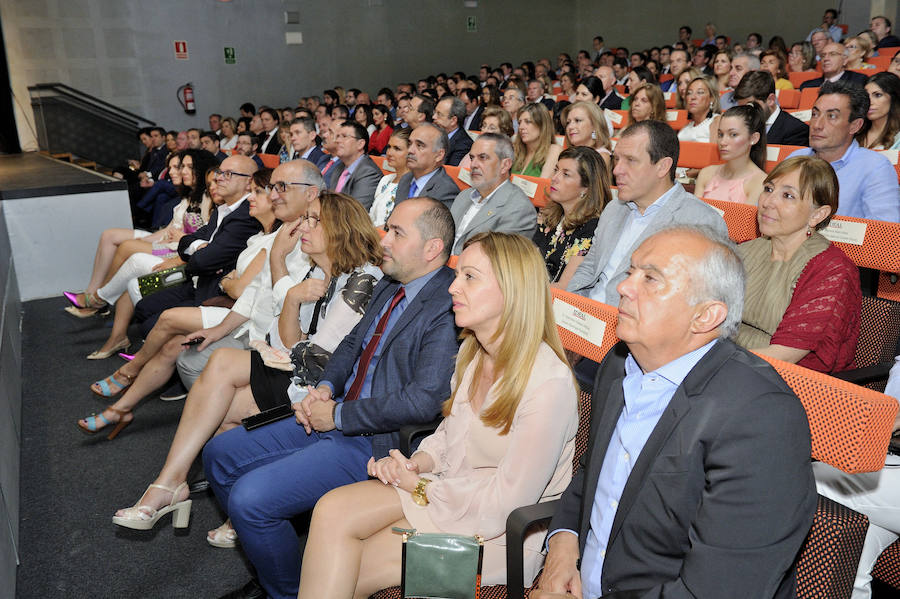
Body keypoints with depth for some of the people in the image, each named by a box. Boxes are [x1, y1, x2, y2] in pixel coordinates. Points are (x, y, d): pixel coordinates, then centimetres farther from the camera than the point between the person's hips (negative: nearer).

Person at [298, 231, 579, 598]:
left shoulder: (549, 384, -24)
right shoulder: (473, 353, 3)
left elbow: (507, 500, -21)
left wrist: (421, 488, -12)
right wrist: (417, 463, -5)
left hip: (499, 534, -7)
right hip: (447, 491, 7)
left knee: (345, 570, -15)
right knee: (333, 510, -15)